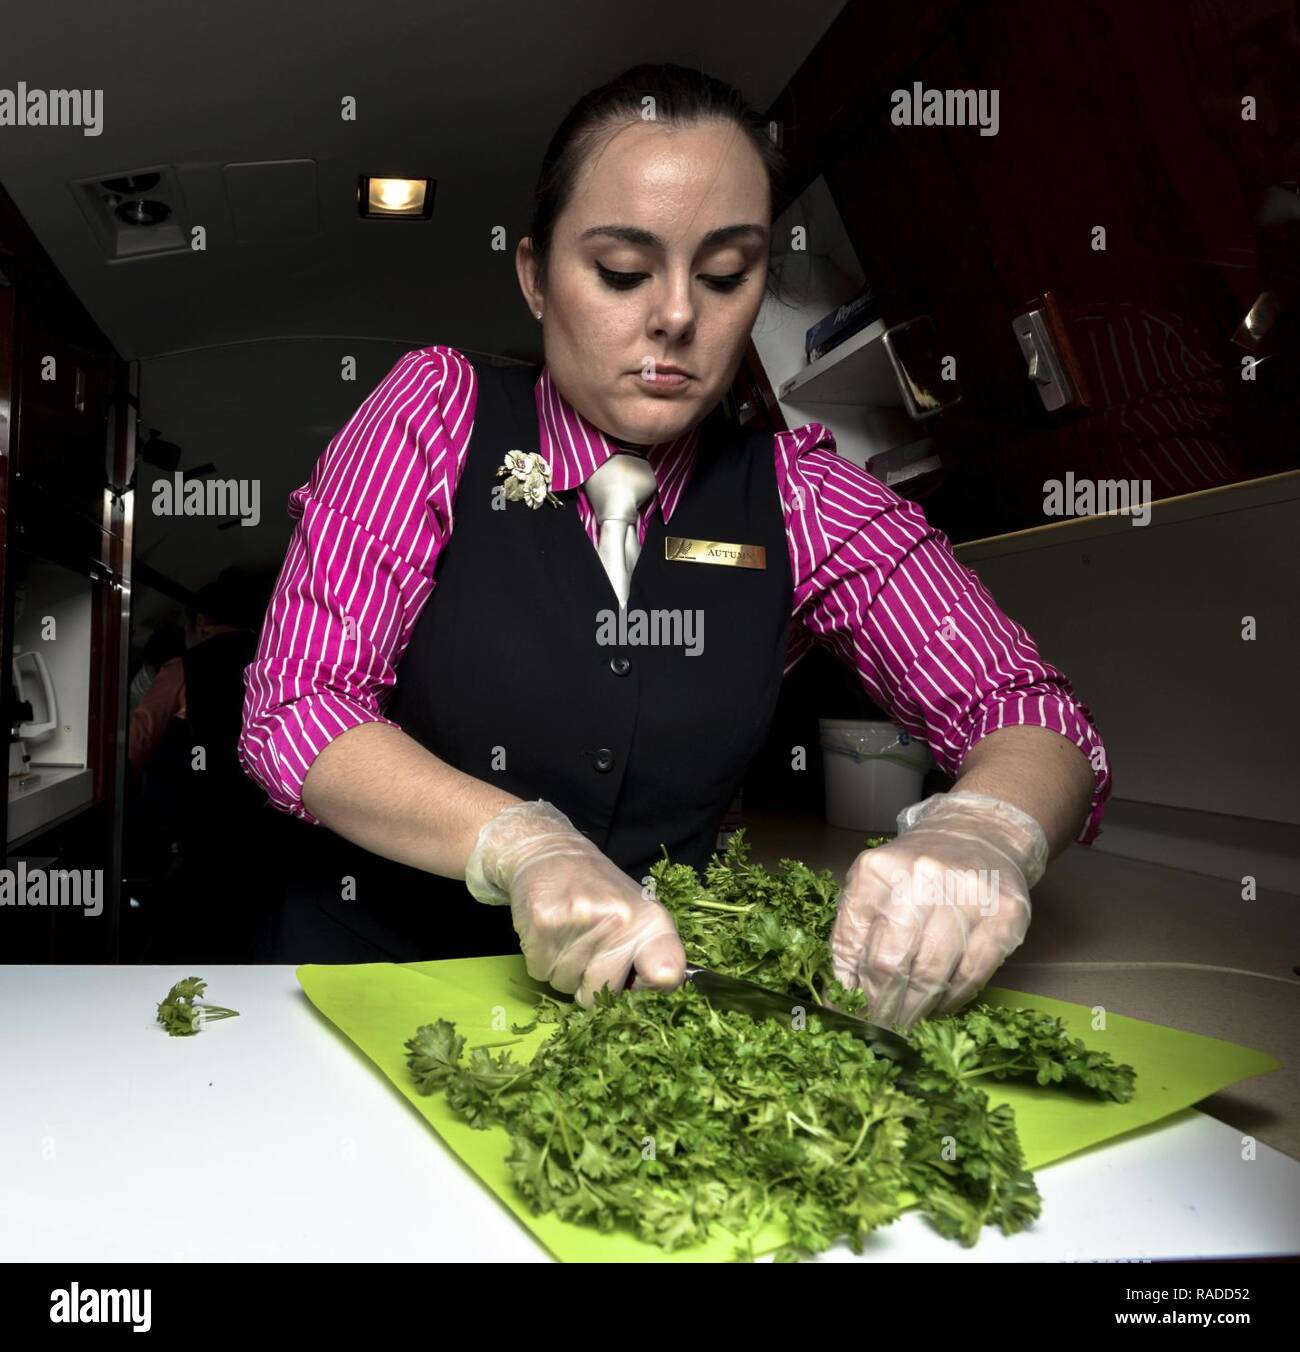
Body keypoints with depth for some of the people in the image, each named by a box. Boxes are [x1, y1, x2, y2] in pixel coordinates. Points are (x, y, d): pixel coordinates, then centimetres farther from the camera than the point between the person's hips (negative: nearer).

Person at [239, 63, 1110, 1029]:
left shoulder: (796, 498, -2)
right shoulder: (440, 413, -6)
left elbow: (1036, 718, -6)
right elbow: (293, 709, -12)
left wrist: (979, 833, -30)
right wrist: (524, 844, -29)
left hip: (661, 987, 0)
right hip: (380, 961, 1)